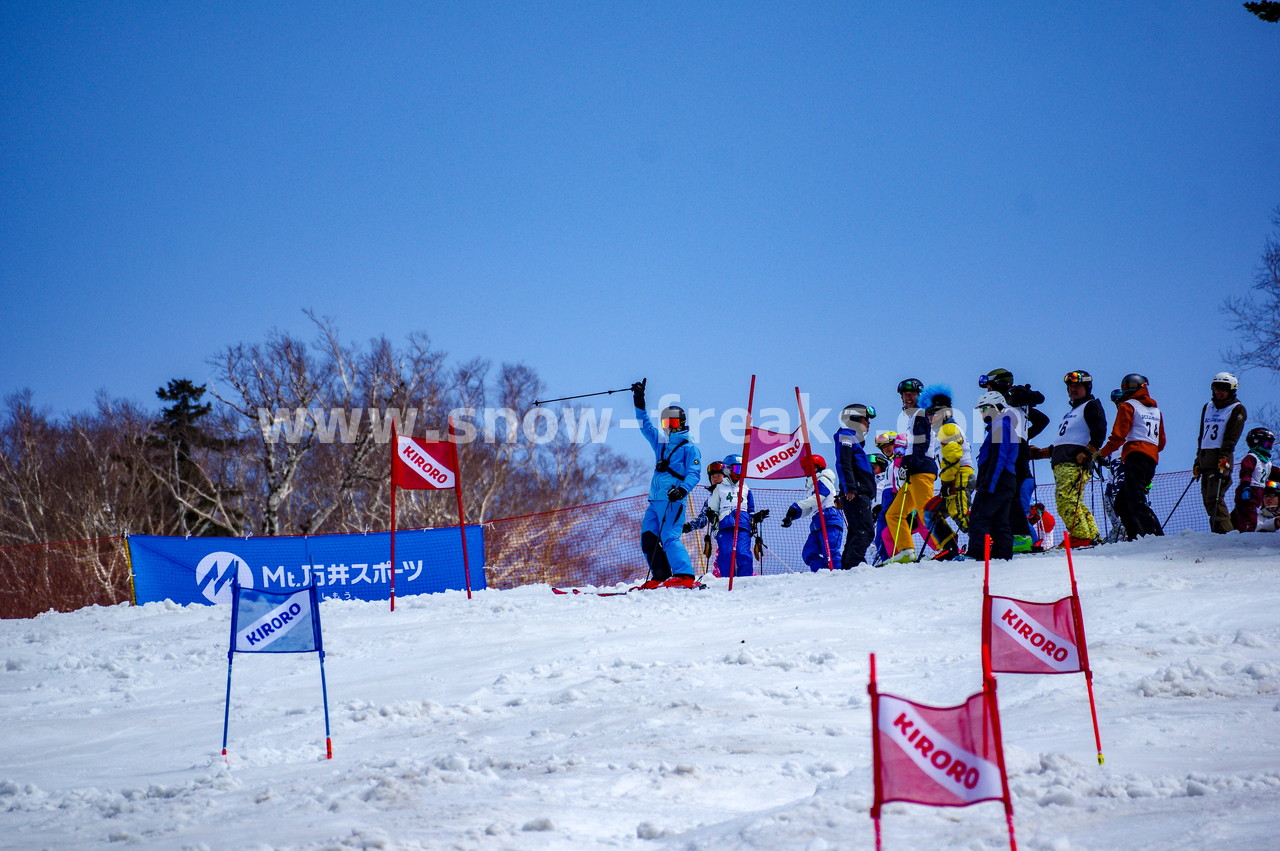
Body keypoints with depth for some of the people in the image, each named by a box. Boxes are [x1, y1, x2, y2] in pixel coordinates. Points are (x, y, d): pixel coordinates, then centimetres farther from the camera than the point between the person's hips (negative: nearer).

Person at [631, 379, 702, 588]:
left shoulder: (689, 448, 1)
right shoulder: (661, 444, 22)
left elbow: (694, 473, -8)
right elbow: (646, 426, 30)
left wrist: (683, 489, -25)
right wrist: (639, 403, 24)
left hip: (673, 501, -8)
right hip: (655, 501, 8)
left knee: (669, 537, -20)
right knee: (648, 539, 1)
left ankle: (685, 577, -27)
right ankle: (661, 577, 3)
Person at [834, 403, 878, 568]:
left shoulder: (854, 439, 27)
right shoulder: (846, 436, -4)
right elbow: (843, 464, -17)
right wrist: (850, 488, -25)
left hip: (860, 494, 10)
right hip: (855, 494, -10)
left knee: (856, 533, 8)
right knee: (865, 531, -18)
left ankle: (846, 566, 7)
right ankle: (852, 565, -26)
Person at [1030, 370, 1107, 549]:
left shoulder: (1092, 406, 5)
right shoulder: (1072, 411, 32)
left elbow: (1099, 432, -9)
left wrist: (1087, 453, -19)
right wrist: (1041, 452, 27)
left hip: (1076, 462, -9)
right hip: (1060, 464, 9)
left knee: (1066, 500, -21)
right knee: (1070, 502, 3)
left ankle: (1081, 537, -25)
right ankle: (1093, 536, 4)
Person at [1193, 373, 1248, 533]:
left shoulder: (1237, 409, 2)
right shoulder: (1208, 407, 22)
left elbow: (1232, 437, -9)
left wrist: (1224, 457, -21)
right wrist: (1198, 461, 18)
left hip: (1221, 459, -7)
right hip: (1205, 458, 7)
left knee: (1215, 498, -17)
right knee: (1208, 500, 3)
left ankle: (1224, 533, -20)